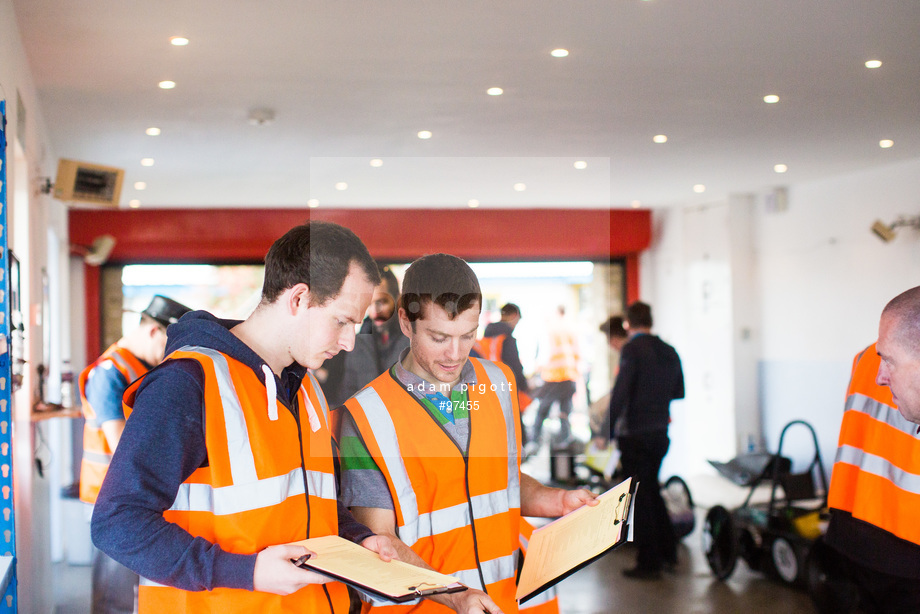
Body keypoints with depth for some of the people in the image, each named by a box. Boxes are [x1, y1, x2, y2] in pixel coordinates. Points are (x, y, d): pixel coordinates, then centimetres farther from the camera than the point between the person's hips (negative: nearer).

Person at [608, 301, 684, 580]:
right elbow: (678, 391, 16)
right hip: (660, 433, 7)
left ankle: (648, 564, 7)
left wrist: (607, 431, -14)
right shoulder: (669, 352, 7)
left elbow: (619, 393, -18)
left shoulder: (632, 350, -13)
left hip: (634, 434, -7)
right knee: (651, 489, 22)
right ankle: (667, 552, 27)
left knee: (640, 497, 1)